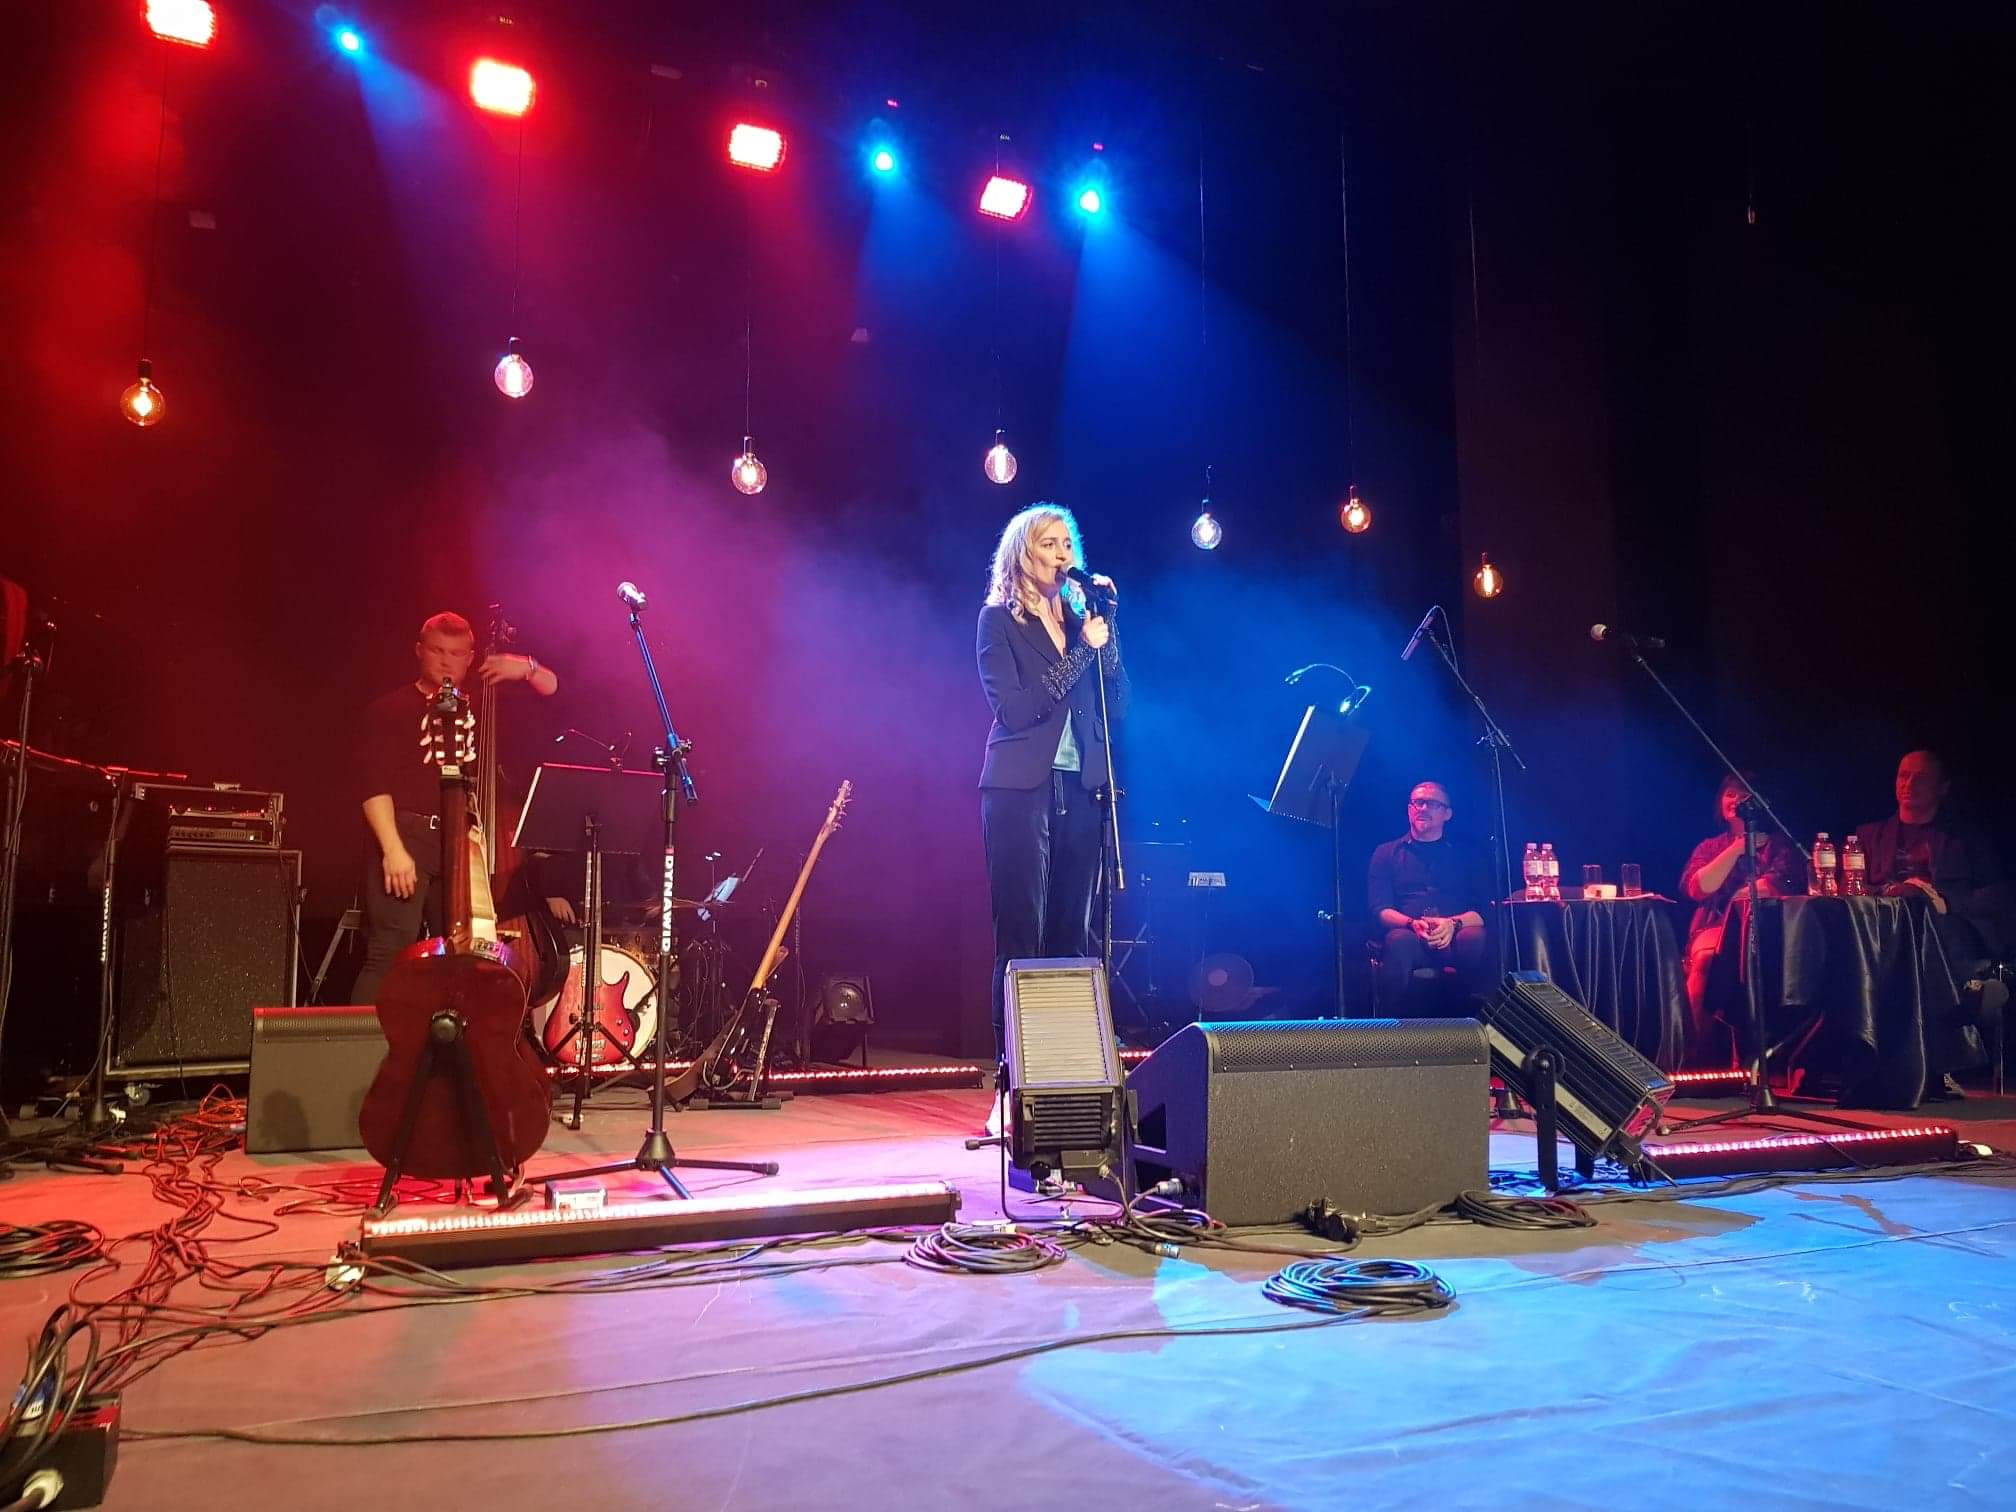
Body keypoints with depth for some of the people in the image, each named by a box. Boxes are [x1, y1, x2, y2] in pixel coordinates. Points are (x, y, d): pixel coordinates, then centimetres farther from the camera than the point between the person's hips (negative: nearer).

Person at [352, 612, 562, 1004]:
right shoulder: (390, 709, 6)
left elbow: (550, 689, 21)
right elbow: (374, 784, -5)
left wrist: (526, 669, -1)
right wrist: (392, 848, -17)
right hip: (406, 835, -5)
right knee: (390, 952, -15)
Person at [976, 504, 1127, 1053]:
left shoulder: (1080, 616, 15)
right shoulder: (999, 619, 2)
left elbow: (1117, 705, 8)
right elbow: (1012, 708, -10)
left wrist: (1106, 629, -1)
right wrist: (1081, 650, -12)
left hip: (1080, 787, 5)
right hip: (1022, 787, -5)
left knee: (1072, 934, 5)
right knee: (1021, 936, -5)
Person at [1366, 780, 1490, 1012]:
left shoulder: (1468, 854, 22)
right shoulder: (1386, 853, 21)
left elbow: (1484, 910, 9)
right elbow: (1380, 909, 8)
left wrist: (1453, 924, -13)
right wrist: (1412, 924, -14)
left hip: (1455, 938, 1)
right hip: (1410, 936, -1)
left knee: (1476, 938, -35)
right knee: (1399, 940, -37)